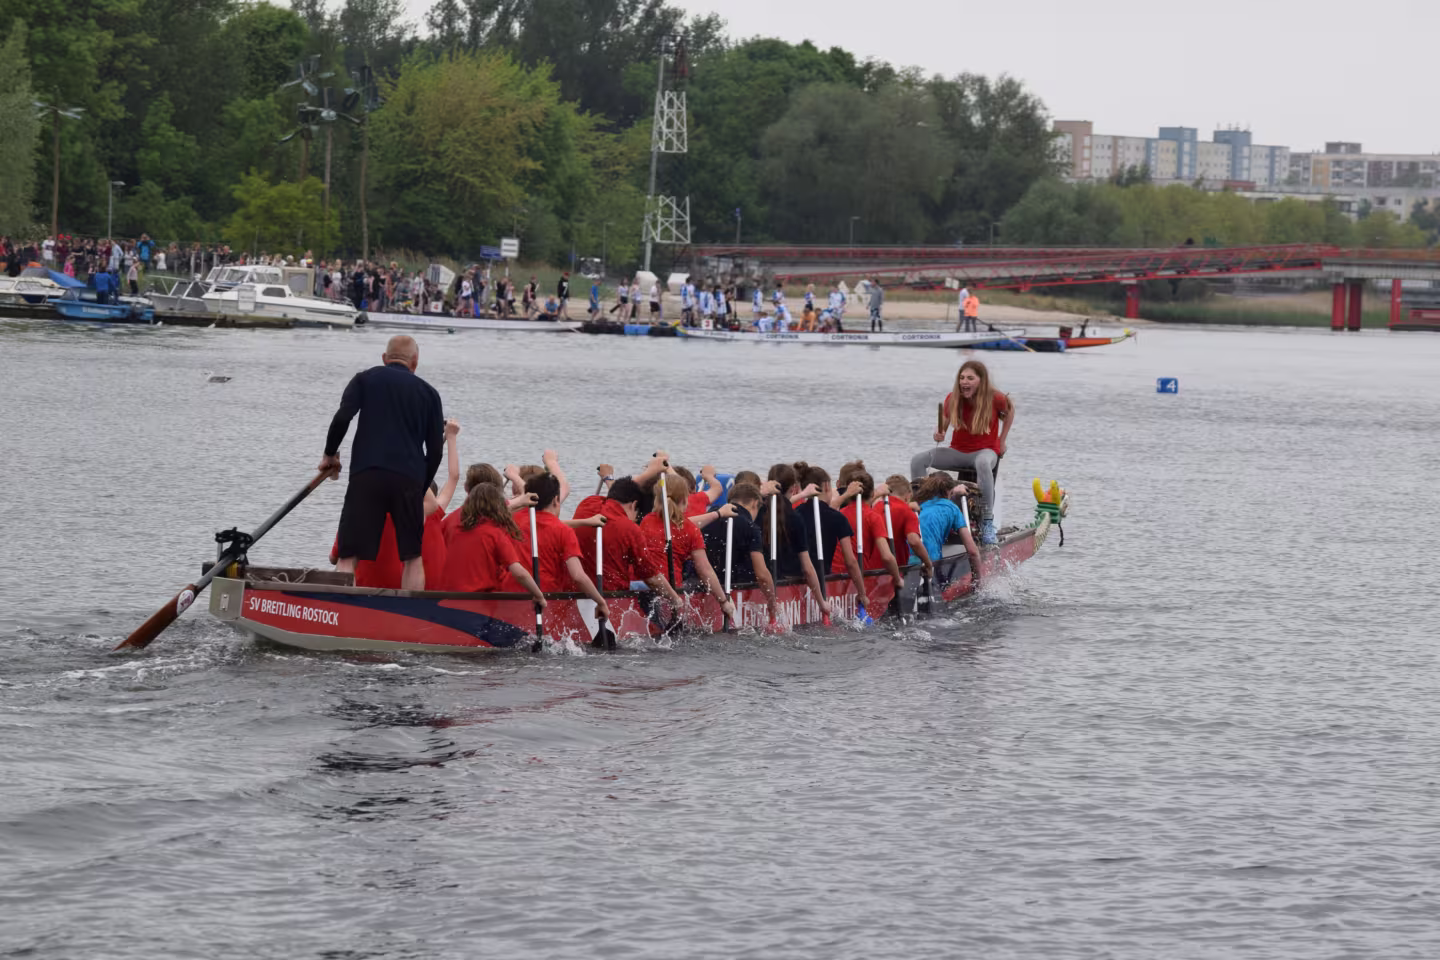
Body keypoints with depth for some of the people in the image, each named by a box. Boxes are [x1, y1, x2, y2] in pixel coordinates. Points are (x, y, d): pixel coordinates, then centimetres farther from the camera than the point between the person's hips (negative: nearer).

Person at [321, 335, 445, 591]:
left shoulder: (365, 379, 12)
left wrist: (330, 454, 12)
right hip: (409, 480, 1)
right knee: (413, 557, 12)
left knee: (348, 556, -2)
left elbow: (342, 418, -3)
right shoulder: (428, 393, 16)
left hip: (366, 476, -1)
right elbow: (435, 450, 12)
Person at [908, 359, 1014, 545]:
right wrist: (939, 434, -20)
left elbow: (1010, 409, 7)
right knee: (917, 460, -16)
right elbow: (944, 424, 4)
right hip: (958, 451, 4)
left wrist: (1002, 440, 6)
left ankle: (987, 521, -38)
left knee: (983, 463, -43)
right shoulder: (952, 399, -8)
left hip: (986, 450, -4)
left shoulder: (994, 398, -15)